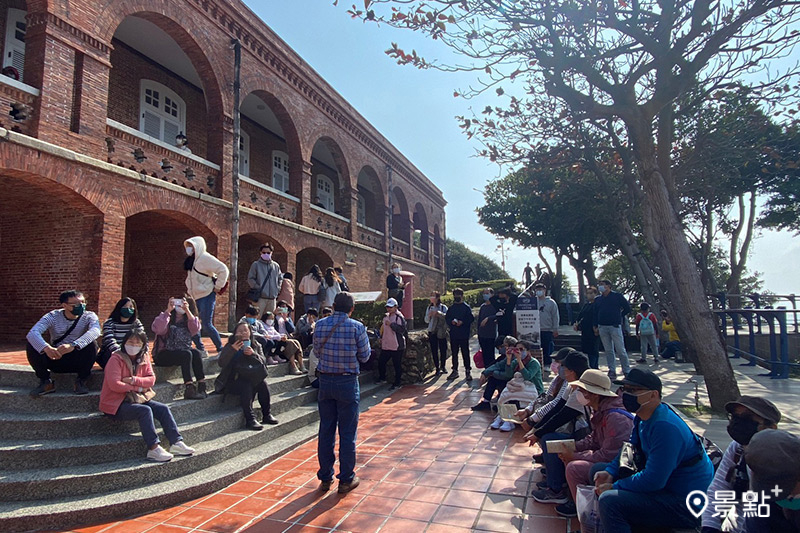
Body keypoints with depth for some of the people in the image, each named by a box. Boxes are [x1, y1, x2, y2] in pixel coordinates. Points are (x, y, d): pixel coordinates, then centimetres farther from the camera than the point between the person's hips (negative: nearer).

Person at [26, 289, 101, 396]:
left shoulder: (89, 316, -8)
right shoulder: (53, 316, -5)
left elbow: (95, 331, -32)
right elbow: (32, 333, -23)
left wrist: (72, 345, -49)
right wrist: (46, 348, -45)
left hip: (78, 361, -1)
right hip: (54, 359, 2)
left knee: (91, 344, -30)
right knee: (31, 344, -19)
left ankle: (82, 380, -10)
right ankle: (46, 382, -8)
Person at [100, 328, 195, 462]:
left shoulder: (144, 357, 8)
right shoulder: (116, 359, -12)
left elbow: (151, 379, 1)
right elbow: (114, 384, -22)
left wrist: (134, 380, -17)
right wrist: (138, 387, -15)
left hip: (137, 399, 7)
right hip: (116, 404, -7)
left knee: (163, 409, -10)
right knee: (145, 410, -30)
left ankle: (176, 443, -12)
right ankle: (153, 448, -30)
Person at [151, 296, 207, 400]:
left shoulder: (187, 320, 11)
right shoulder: (167, 317, -3)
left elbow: (195, 329, -12)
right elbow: (156, 329, -25)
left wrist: (187, 311, -21)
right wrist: (168, 310, -27)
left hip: (182, 351, 5)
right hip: (162, 355, -5)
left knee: (196, 352, -24)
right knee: (186, 354, -29)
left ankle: (202, 386, -26)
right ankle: (189, 389, -31)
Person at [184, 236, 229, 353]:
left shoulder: (205, 258, -13)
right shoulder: (191, 260, 12)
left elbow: (223, 270, -19)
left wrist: (218, 287, -15)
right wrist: (189, 290, 15)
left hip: (206, 296, -8)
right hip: (194, 297, 9)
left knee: (206, 325, -9)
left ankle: (221, 349, 4)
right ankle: (200, 349, 20)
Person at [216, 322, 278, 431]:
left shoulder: (256, 345, 10)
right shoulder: (230, 346, 0)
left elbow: (263, 361, -1)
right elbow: (221, 363, -13)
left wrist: (253, 354, -19)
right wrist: (232, 349, -26)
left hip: (251, 378, 4)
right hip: (233, 380, -3)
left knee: (263, 383, -24)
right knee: (246, 386, -32)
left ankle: (266, 415, -14)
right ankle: (250, 419, -32)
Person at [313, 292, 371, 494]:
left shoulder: (320, 324, -1)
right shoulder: (357, 327, -10)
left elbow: (317, 352, 9)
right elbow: (364, 356, -3)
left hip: (325, 381, 3)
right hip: (347, 382, -3)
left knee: (326, 431, 13)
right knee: (347, 432, 7)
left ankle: (325, 478, 24)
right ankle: (346, 479, 16)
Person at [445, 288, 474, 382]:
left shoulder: (466, 307, -1)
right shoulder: (451, 308, 12)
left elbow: (471, 318, -6)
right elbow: (447, 318, 12)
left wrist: (462, 322, -19)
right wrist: (451, 322, -8)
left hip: (464, 334, -4)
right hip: (453, 334, 4)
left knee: (465, 353, 0)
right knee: (454, 353, 10)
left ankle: (468, 371, 8)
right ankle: (455, 371, 20)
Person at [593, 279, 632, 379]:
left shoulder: (617, 296, 0)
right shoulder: (597, 299, 12)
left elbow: (627, 308, 6)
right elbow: (595, 314, 15)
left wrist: (618, 315, 6)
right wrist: (596, 326, 10)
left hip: (615, 326, -4)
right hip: (602, 327, 4)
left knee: (620, 350, -4)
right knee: (608, 351, 7)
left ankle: (627, 371, 6)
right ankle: (612, 372, 11)